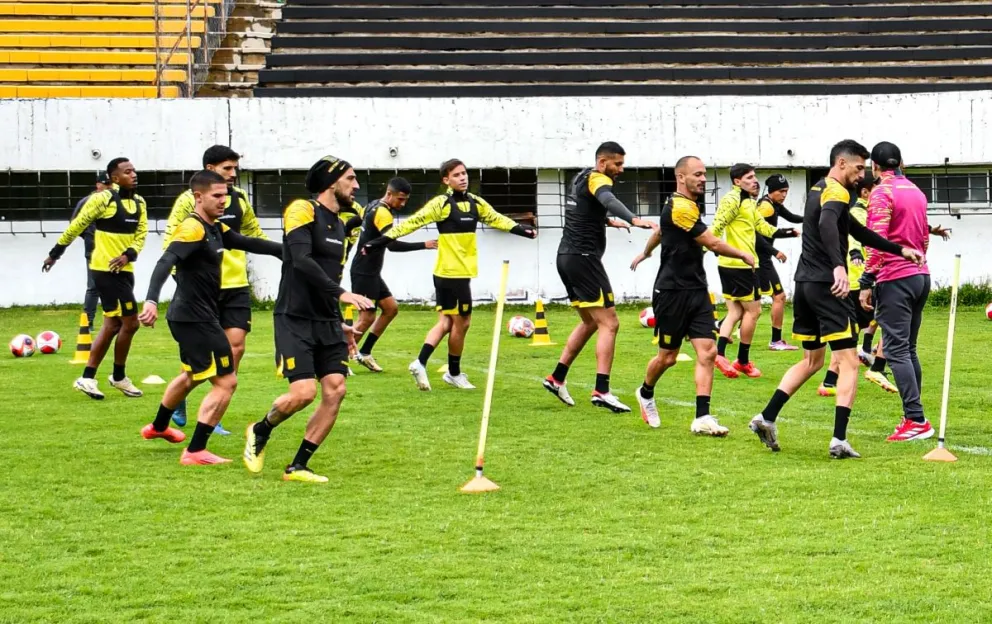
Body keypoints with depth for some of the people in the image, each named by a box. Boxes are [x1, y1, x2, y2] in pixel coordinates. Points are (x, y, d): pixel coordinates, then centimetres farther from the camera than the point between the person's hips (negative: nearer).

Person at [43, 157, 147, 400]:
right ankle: (119, 377, 7)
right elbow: (76, 226, -8)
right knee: (130, 322, -8)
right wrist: (55, 253, -3)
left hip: (123, 270, 8)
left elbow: (141, 234, 6)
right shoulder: (103, 199, -13)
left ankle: (88, 377, 21)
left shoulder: (139, 203, 8)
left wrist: (128, 255, -13)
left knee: (112, 325, 12)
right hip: (105, 269, -8)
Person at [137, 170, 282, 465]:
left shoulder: (216, 228, 9)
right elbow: (165, 263, -32)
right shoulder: (192, 229, -20)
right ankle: (195, 452, -9)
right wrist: (151, 301, -47)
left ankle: (158, 427, 52)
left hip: (192, 317, 11)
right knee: (226, 382, -11)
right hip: (195, 318, -11)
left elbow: (247, 243, 18)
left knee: (193, 375, 32)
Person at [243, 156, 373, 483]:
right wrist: (341, 293, -29)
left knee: (335, 391, -4)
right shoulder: (303, 210, -10)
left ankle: (298, 466, 6)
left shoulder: (339, 224, 16)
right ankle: (260, 432, 15)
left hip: (327, 322, 8)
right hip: (295, 320, -8)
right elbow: (301, 261, -23)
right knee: (303, 392, -16)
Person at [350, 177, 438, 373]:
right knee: (367, 318, -7)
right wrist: (423, 245, -33)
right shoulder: (382, 213, -20)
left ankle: (364, 353, 15)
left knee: (391, 308, 10)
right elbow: (392, 244, -32)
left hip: (371, 273, 10)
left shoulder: (373, 206, 10)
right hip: (363, 273, -10)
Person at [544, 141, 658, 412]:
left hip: (567, 257, 10)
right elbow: (608, 200, -36)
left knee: (590, 322, 21)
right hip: (584, 258, -10)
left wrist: (608, 220, 32)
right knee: (609, 324, -10)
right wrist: (634, 220, -51)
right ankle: (601, 391, -19)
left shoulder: (581, 178, 17)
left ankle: (557, 378, 23)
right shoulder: (597, 179, -12)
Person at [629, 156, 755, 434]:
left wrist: (645, 253, 50)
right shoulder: (680, 208, -19)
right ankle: (646, 393, 35)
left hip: (696, 291, 8)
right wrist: (743, 255, -2)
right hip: (673, 293, -8)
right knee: (668, 356, 6)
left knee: (707, 352, -6)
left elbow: (660, 231, 31)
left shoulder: (689, 205, 12)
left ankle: (702, 418, -9)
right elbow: (713, 244, -19)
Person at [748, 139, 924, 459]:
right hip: (827, 286, -9)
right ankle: (839, 440, -12)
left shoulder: (817, 190, 20)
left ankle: (766, 418, 13)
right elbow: (827, 225, -33)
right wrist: (839, 266, -45)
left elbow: (856, 231, 26)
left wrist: (900, 250, 24)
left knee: (812, 361, 20)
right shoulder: (837, 192, -11)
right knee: (849, 363, -5)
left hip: (805, 284, 9)